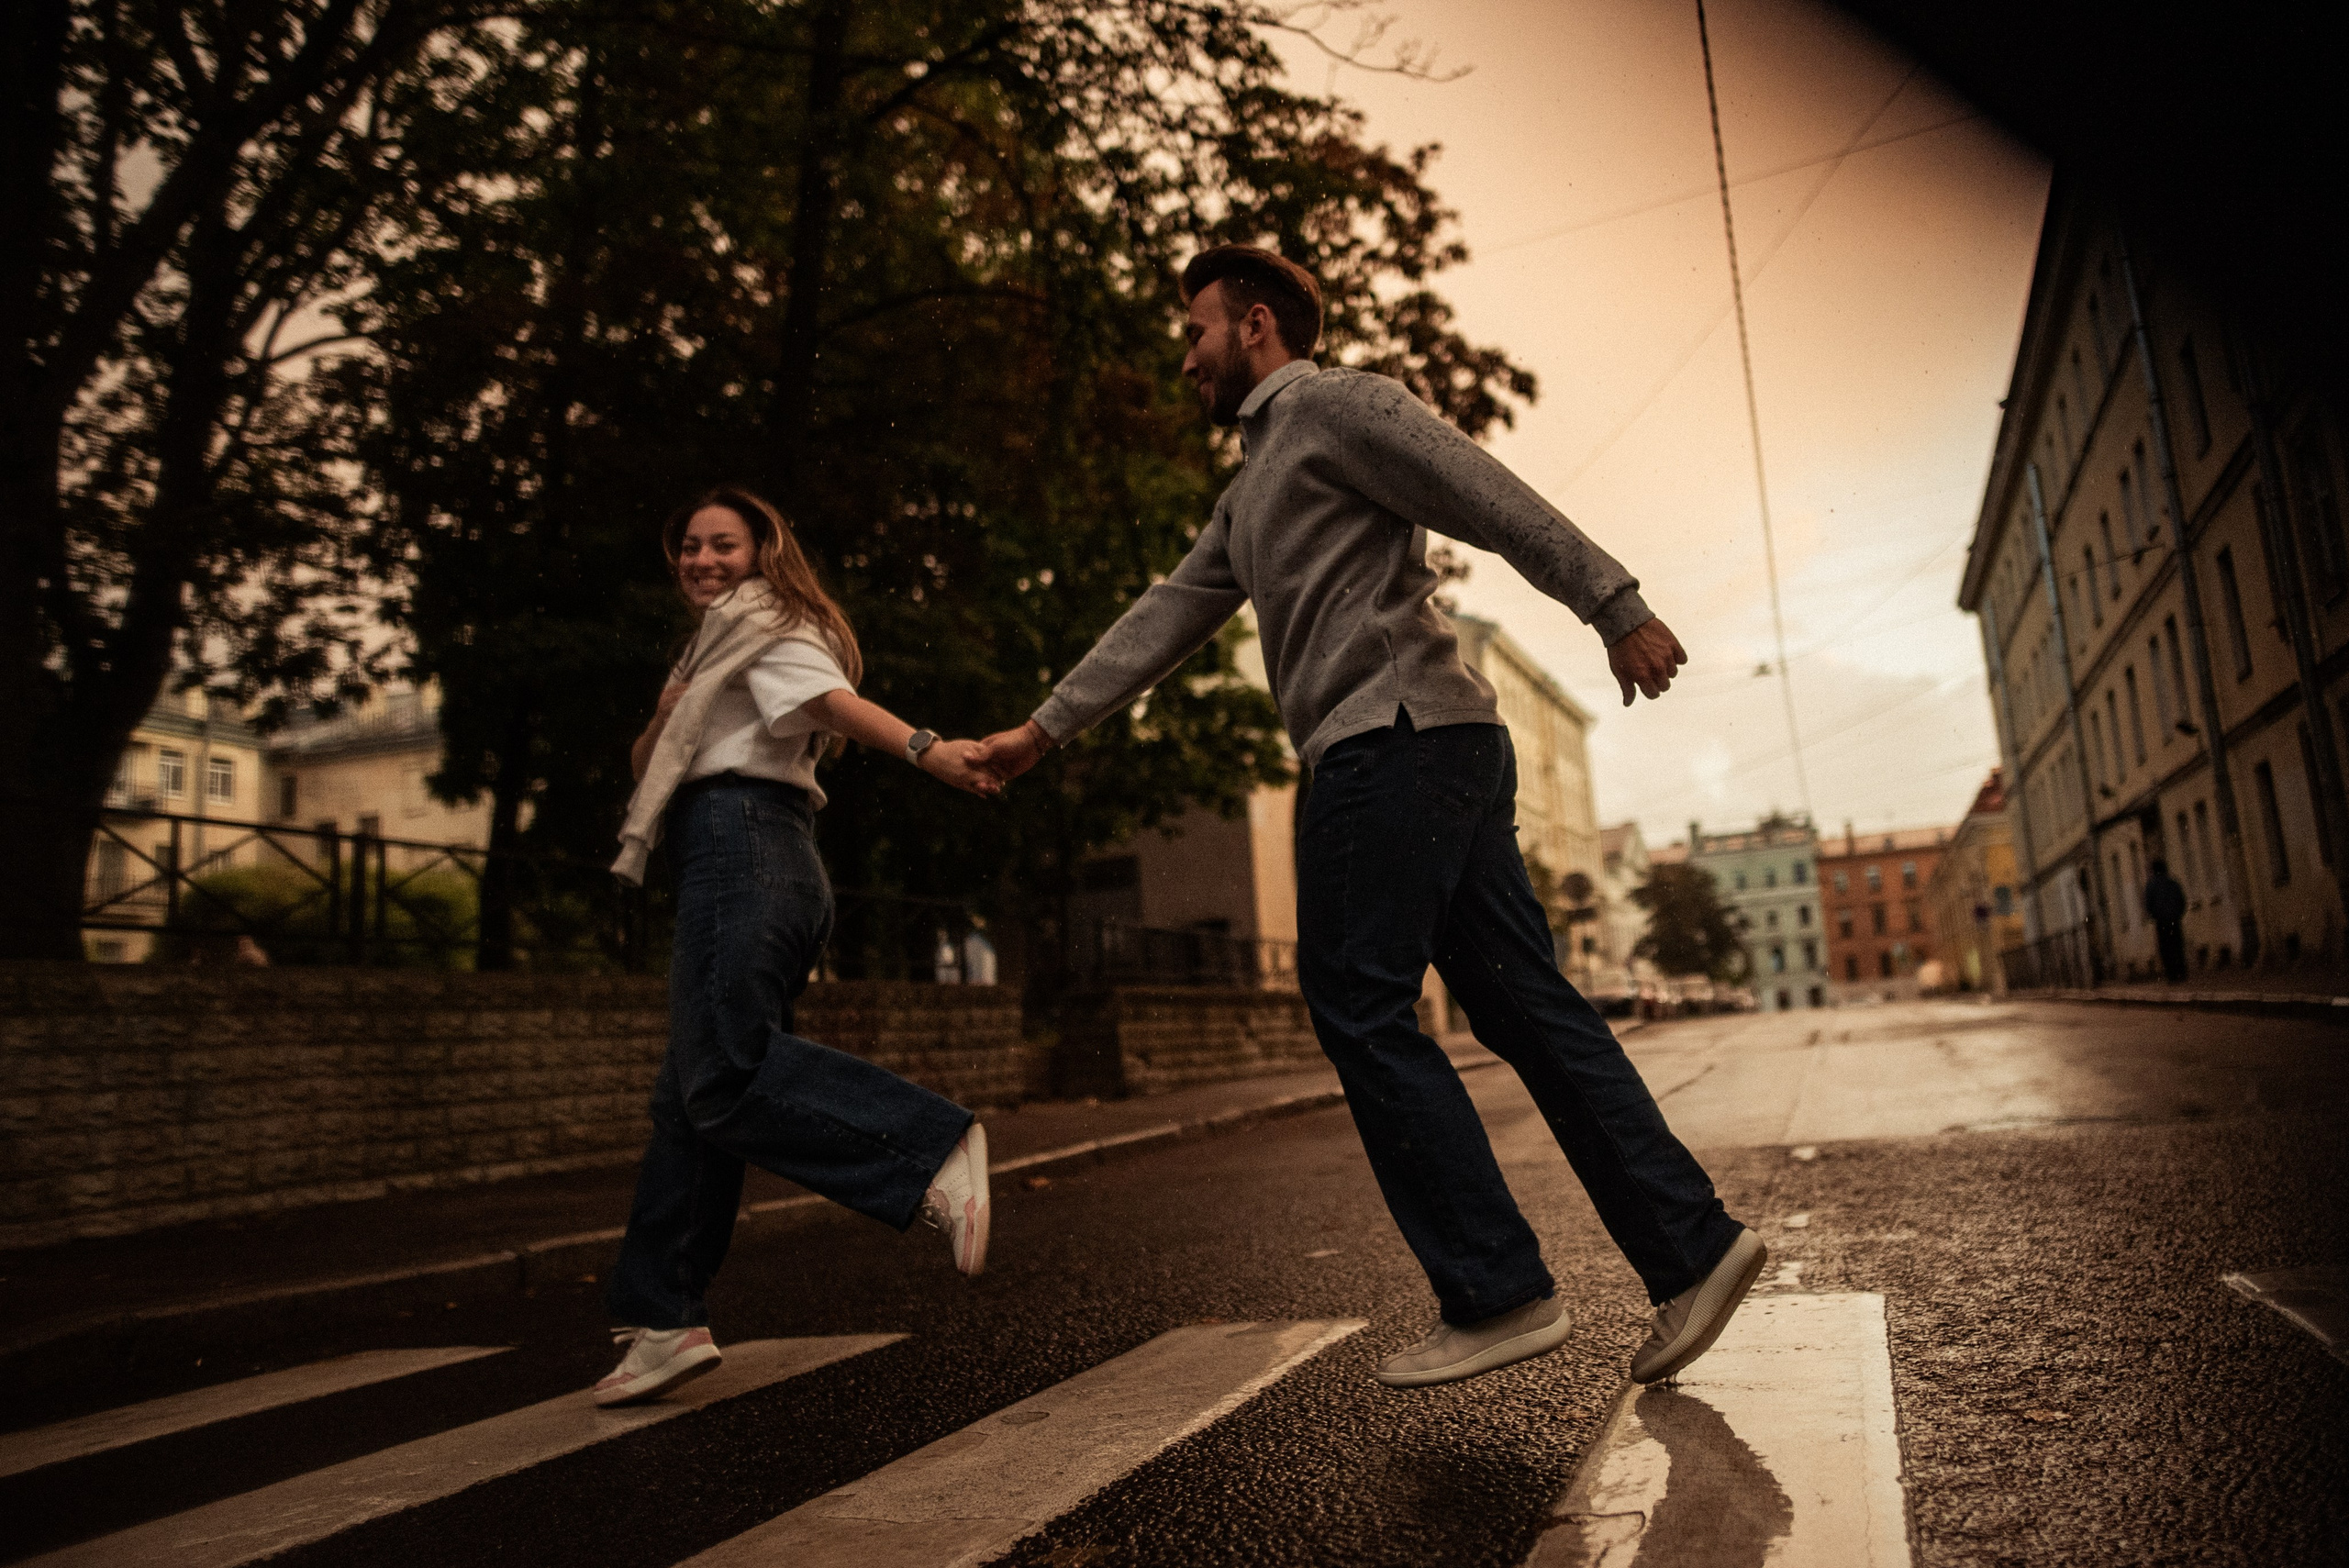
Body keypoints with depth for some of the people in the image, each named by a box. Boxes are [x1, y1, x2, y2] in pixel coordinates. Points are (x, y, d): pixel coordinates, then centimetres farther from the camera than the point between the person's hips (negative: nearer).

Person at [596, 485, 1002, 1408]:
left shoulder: (763, 621, 5)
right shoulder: (718, 646, 35)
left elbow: (830, 695, -17)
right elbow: (650, 769, 32)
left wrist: (924, 747, -34)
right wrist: (665, 721, 13)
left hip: (740, 846, -9)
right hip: (751, 860, 9)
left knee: (722, 1078, -23)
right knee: (687, 1097, 6)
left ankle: (933, 1150, -29)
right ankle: (665, 1319, 9)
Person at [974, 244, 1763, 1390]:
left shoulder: (1332, 405, 3)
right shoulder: (1255, 491, 30)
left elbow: (1494, 499, -8)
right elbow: (1167, 617, 26)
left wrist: (1615, 609, -16)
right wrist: (1044, 728, 22)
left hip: (1394, 737, -9)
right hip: (1449, 749, 9)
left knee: (1361, 1007, -9)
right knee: (1526, 1006, 5)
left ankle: (1494, 1292, -5)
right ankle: (1691, 1245, 7)